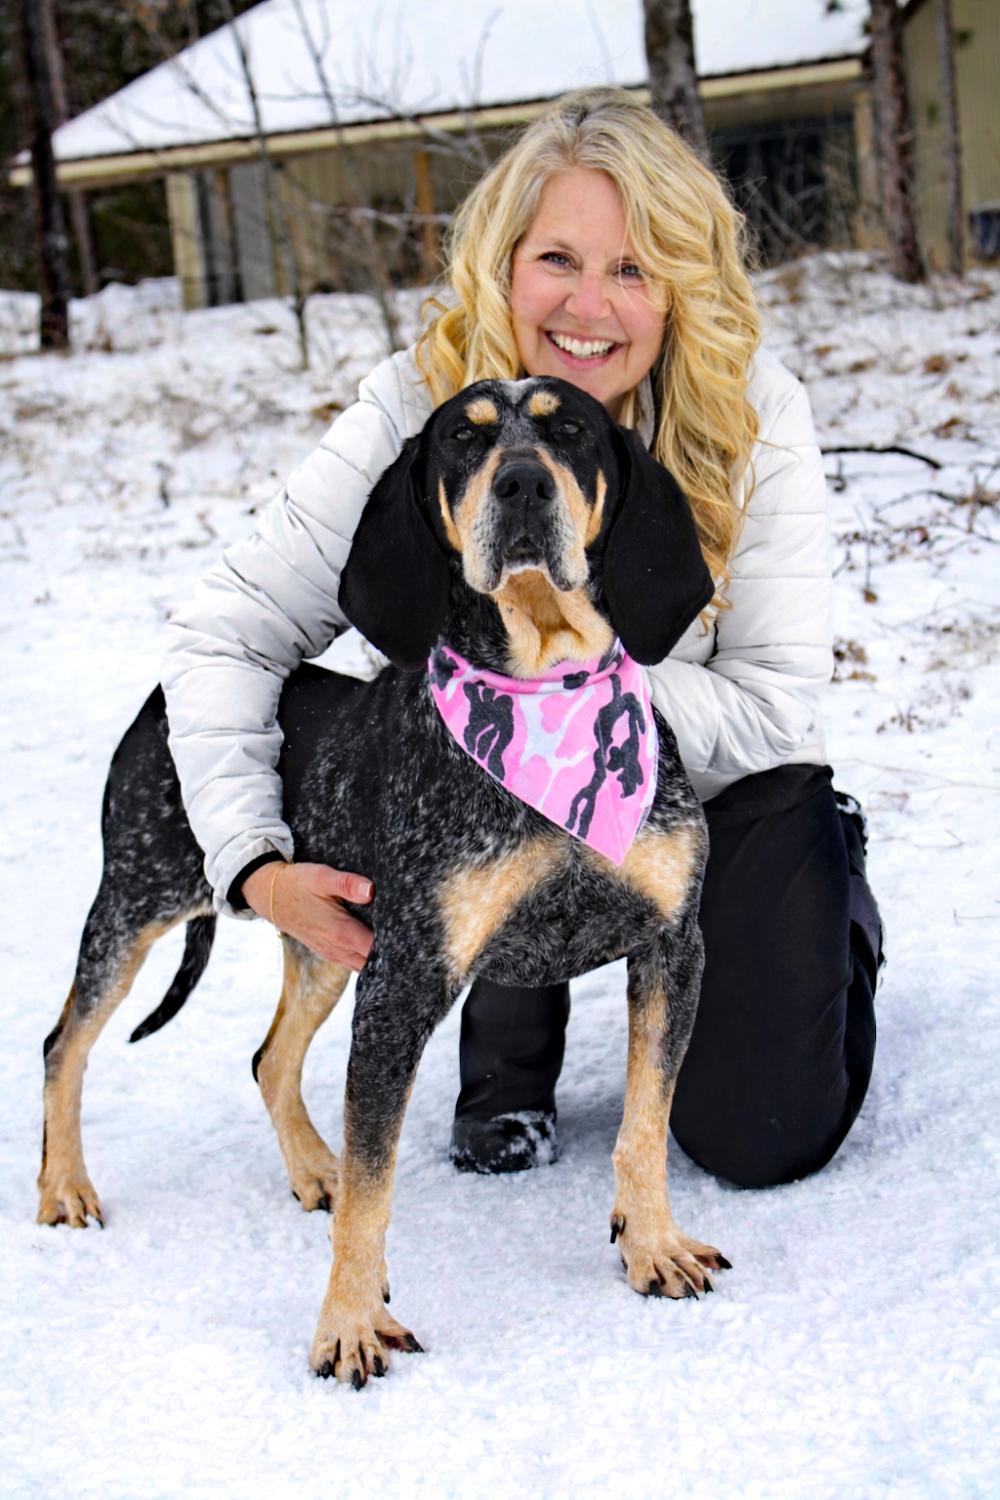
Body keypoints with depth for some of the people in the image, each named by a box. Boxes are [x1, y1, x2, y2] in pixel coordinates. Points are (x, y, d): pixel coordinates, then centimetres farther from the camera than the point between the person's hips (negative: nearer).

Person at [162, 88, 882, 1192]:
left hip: (724, 792, -1)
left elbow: (774, 709, -23)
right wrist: (258, 865, -37)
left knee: (760, 1143, -11)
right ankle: (508, 1070, -6)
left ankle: (836, 892, 23)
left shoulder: (754, 416, -23)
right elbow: (226, 632, -23)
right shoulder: (421, 408, -23)